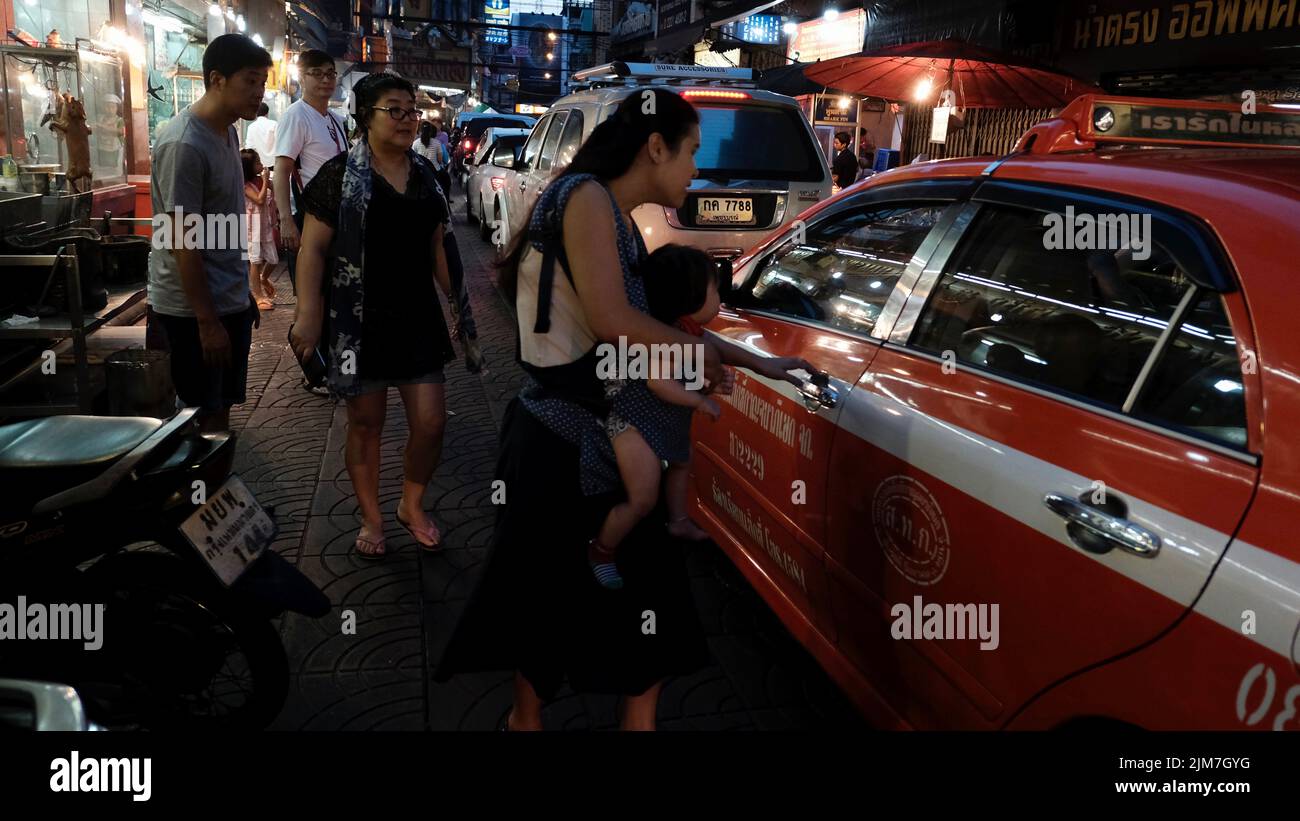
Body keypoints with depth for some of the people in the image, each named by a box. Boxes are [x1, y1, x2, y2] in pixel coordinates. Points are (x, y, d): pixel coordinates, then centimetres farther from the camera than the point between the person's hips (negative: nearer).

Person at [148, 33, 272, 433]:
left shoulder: (227, 130, 9)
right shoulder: (184, 144, -19)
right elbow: (183, 241, -19)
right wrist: (207, 321, -19)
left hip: (230, 299, 8)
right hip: (195, 307, -8)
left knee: (223, 408, 15)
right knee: (207, 418, 1)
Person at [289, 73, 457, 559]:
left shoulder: (425, 174, 10)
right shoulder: (342, 174, -6)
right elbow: (313, 249, -8)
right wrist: (308, 314, -16)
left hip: (418, 317, 4)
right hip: (360, 320, -4)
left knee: (431, 423, 3)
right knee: (366, 425, 7)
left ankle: (412, 507, 27)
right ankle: (371, 520, 25)